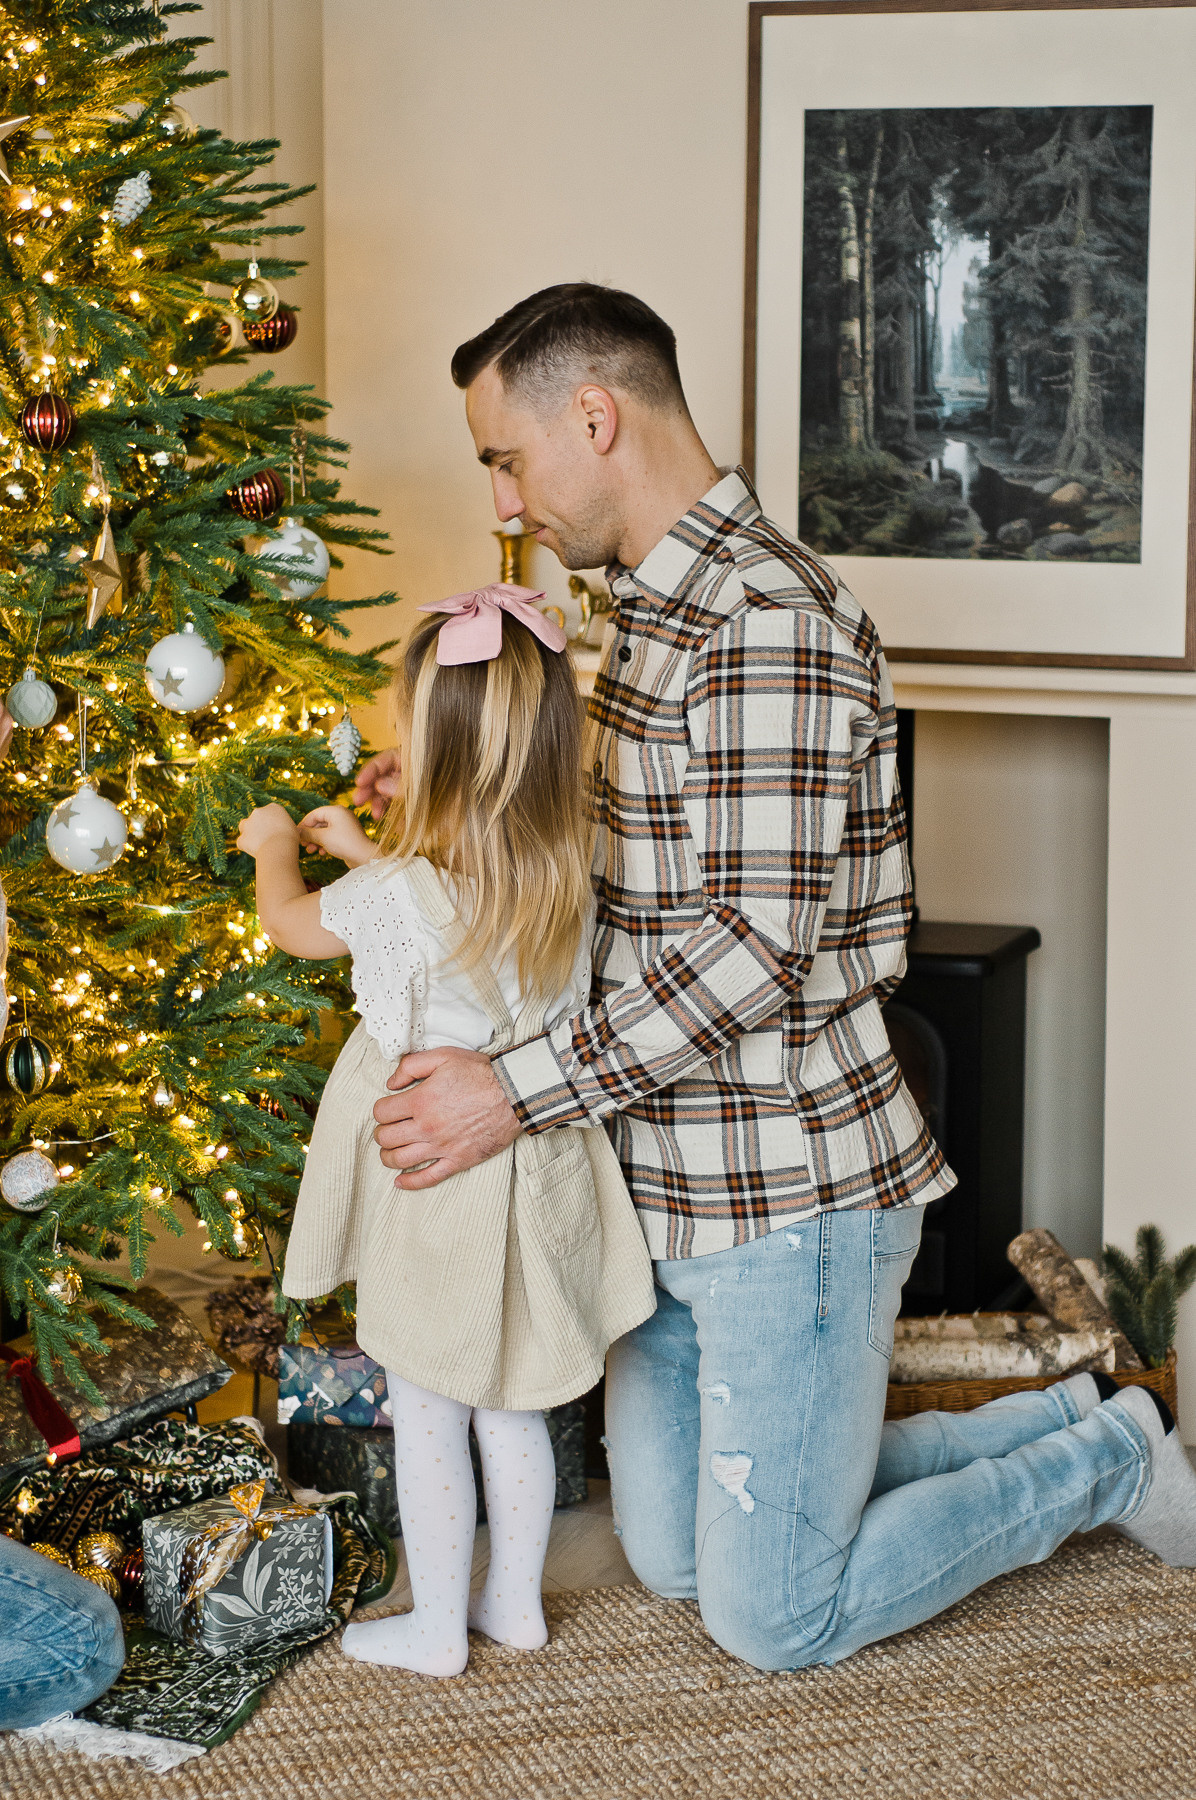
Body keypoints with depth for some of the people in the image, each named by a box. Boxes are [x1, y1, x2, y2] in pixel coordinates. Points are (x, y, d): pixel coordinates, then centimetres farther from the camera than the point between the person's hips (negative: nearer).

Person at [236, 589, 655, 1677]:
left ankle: (438, 1629, 21)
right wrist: (367, 852, 27)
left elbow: (290, 924, -2)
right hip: (536, 1187, 6)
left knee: (427, 1421, 10)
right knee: (513, 1407, 21)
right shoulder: (567, 884, -6)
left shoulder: (402, 896, -24)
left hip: (433, 1191, -6)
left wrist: (277, 849, 19)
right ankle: (518, 1601, 33)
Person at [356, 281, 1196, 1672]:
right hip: (669, 1188, 10)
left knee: (776, 1619, 0)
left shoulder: (770, 619, -21)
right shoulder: (651, 608, 12)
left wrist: (519, 1091, -25)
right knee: (671, 1557, 18)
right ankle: (1060, 1425, 29)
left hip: (790, 1190, -10)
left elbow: (753, 940, -26)